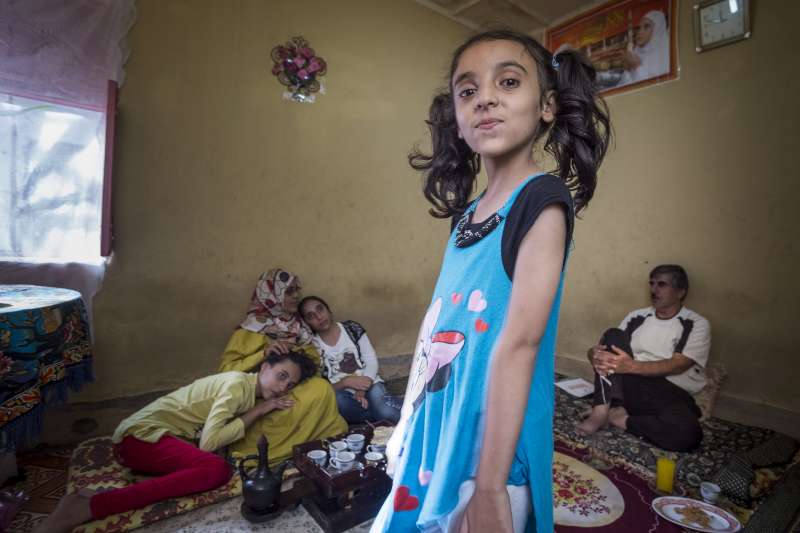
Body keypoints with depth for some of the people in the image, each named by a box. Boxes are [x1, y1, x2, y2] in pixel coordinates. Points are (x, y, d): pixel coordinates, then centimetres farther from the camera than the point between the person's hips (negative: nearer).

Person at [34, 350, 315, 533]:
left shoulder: (252, 392, 11)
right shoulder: (238, 383, -18)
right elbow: (209, 441, -25)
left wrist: (265, 408, -4)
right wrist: (259, 410, -16)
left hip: (151, 435, 9)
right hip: (143, 434, -9)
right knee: (218, 469, -30)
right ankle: (89, 506, -27)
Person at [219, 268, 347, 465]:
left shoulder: (296, 324, 10)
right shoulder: (253, 328, -6)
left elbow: (315, 361, 11)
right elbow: (227, 370, -12)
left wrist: (301, 353, -10)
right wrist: (264, 353, -25)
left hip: (295, 388, 5)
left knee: (321, 388, -27)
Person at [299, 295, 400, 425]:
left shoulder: (352, 328, 3)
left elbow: (372, 361, -1)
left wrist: (362, 390, -17)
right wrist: (346, 382, -20)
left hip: (369, 384, 0)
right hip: (343, 393, 0)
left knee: (377, 398, -34)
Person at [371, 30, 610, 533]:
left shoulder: (542, 199, -15)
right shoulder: (466, 214, 5)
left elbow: (519, 342, -22)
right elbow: (438, 330, 8)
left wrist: (490, 487, -21)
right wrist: (406, 428, 14)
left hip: (493, 442, -7)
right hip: (435, 431, 7)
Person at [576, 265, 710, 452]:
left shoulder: (697, 325, 0)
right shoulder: (637, 316, 10)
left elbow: (677, 365, -14)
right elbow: (610, 344, 6)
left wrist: (632, 366, -31)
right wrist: (595, 354, -20)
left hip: (670, 394, -2)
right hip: (630, 385, 3)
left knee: (688, 433, -35)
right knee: (614, 335, -20)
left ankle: (621, 419, -10)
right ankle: (602, 410, -26)